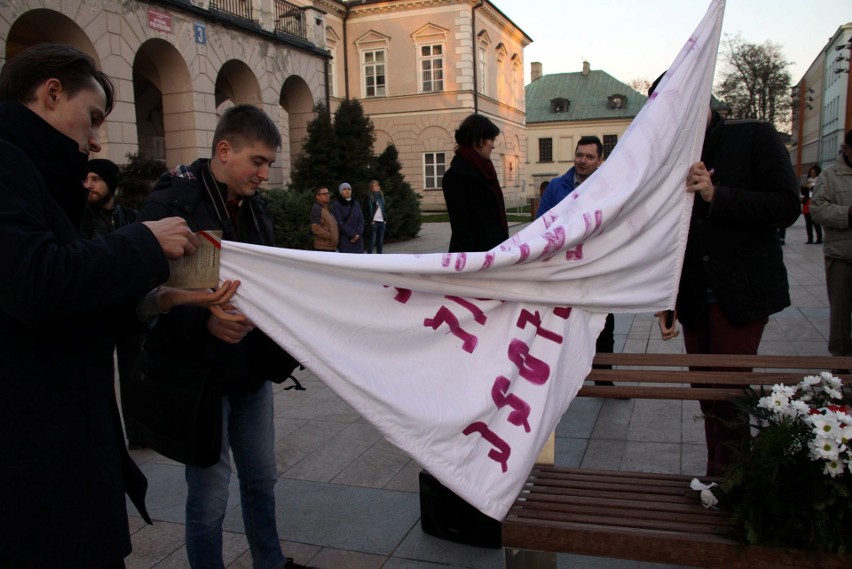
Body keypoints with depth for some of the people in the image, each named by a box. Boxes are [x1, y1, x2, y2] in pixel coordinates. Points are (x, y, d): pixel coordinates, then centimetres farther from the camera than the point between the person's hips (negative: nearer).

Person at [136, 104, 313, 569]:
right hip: (200, 374, -7)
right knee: (209, 497, 7)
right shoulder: (171, 203, -15)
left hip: (252, 371, 7)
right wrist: (205, 321, -33)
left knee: (261, 478, 21)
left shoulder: (253, 205, 9)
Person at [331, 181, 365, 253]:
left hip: (357, 239, 5)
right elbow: (340, 224, -11)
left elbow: (361, 220, 7)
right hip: (344, 240, -5)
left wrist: (358, 234, -9)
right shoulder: (336, 206, -5)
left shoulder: (356, 204, 12)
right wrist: (353, 235, -11)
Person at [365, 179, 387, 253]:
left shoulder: (381, 196, 14)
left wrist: (385, 220, 10)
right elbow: (369, 210, -8)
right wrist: (371, 221, -13)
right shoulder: (370, 197, -3)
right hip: (374, 222, -6)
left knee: (380, 242, 8)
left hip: (382, 222, 6)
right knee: (372, 242, -7)